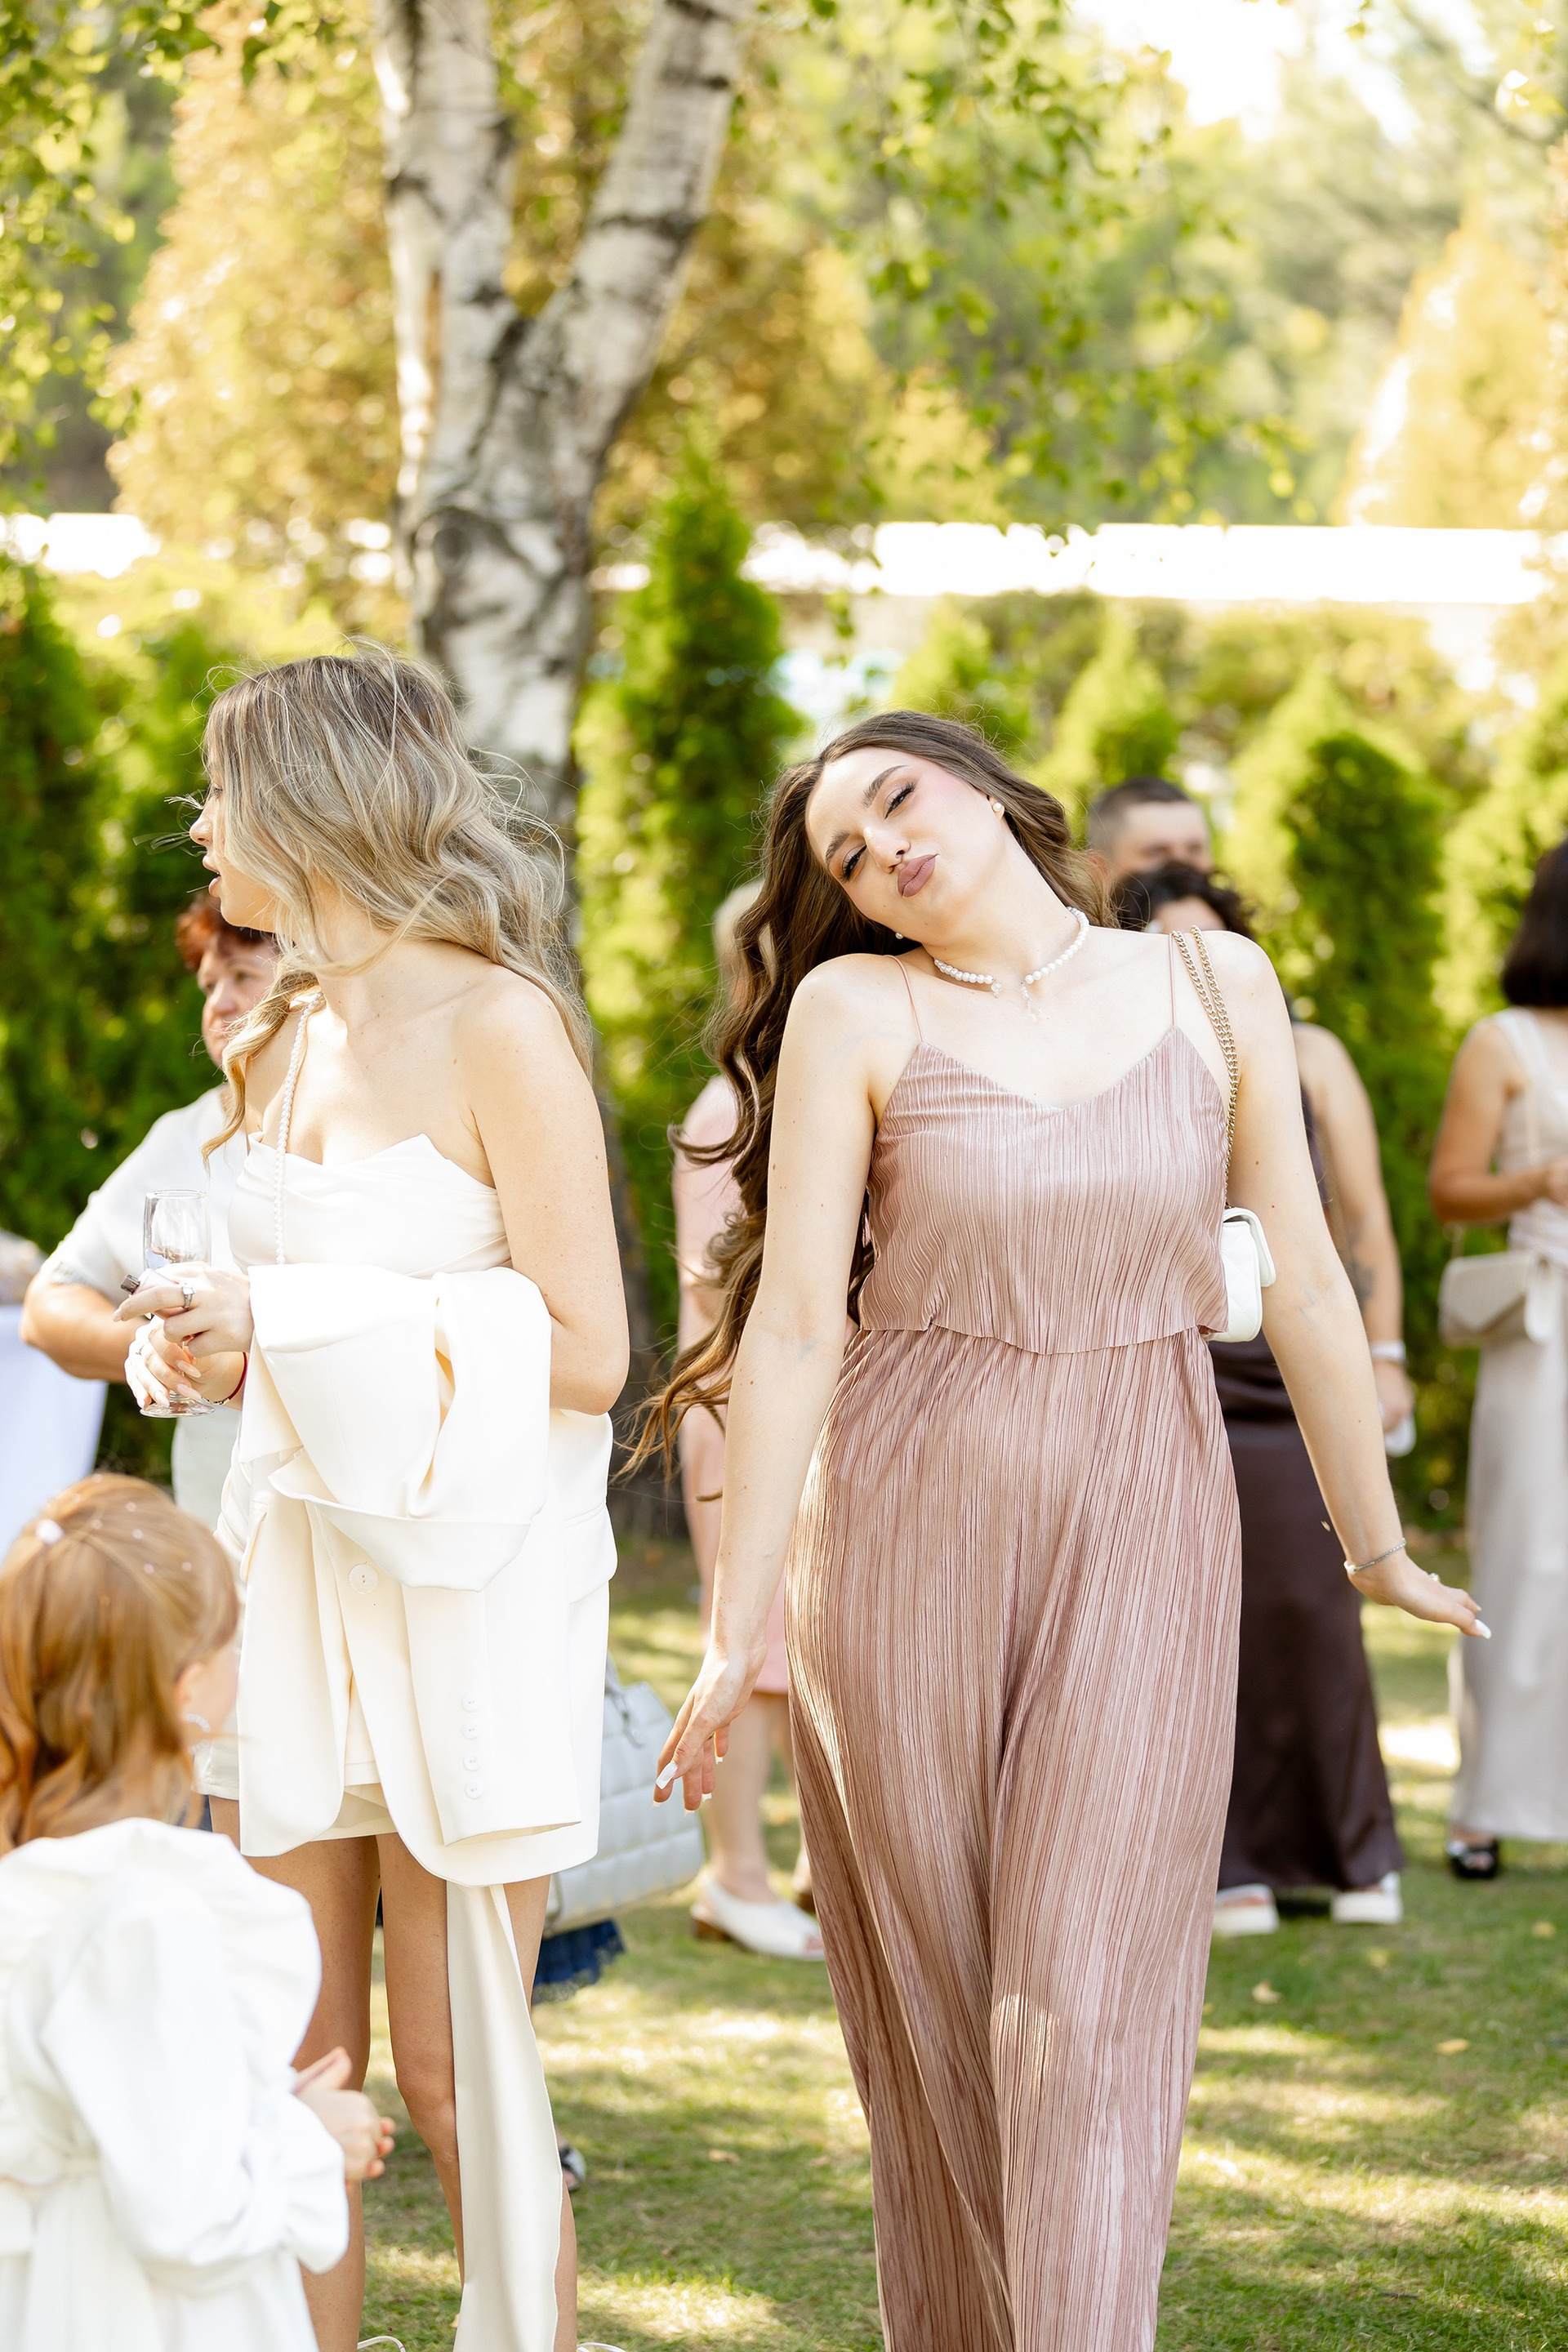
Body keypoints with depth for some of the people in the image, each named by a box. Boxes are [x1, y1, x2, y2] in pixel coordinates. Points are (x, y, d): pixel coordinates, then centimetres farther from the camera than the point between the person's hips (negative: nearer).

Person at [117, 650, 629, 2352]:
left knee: (452, 2069, -1)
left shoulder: (496, 1027, -9)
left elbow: (583, 1353, -13)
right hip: (293, 1563, 7)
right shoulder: (286, 1040, 14)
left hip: (465, 1587, -6)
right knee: (292, 2067, 5)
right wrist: (217, 1345, 0)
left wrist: (292, 1329, -15)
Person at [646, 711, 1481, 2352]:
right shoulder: (855, 1010, -3)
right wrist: (739, 1627, -7)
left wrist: (1377, 1548, 16)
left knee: (1089, 2008, -7)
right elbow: (795, 1323, -5)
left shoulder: (1212, 985, 3)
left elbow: (1304, 1282, 8)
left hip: (1140, 1536, 0)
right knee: (930, 2001, 6)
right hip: (905, 1523, 0)